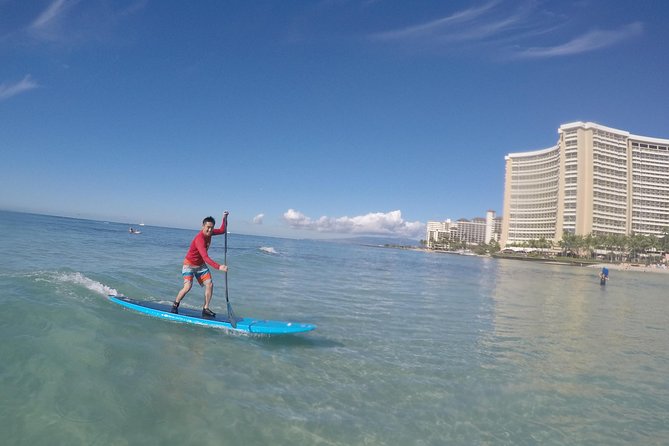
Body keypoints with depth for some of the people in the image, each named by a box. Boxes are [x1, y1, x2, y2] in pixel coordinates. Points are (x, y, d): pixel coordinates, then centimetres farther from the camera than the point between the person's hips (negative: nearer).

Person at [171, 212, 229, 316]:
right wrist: (218, 267, -51)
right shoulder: (199, 239, -32)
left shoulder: (208, 233, -7)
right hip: (189, 264, -7)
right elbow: (205, 257, -42)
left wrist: (225, 218, -6)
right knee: (188, 286, -20)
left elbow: (222, 230, 10)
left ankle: (205, 309, 2)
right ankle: (175, 305, 7)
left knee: (209, 284, -6)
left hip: (201, 265, 7)